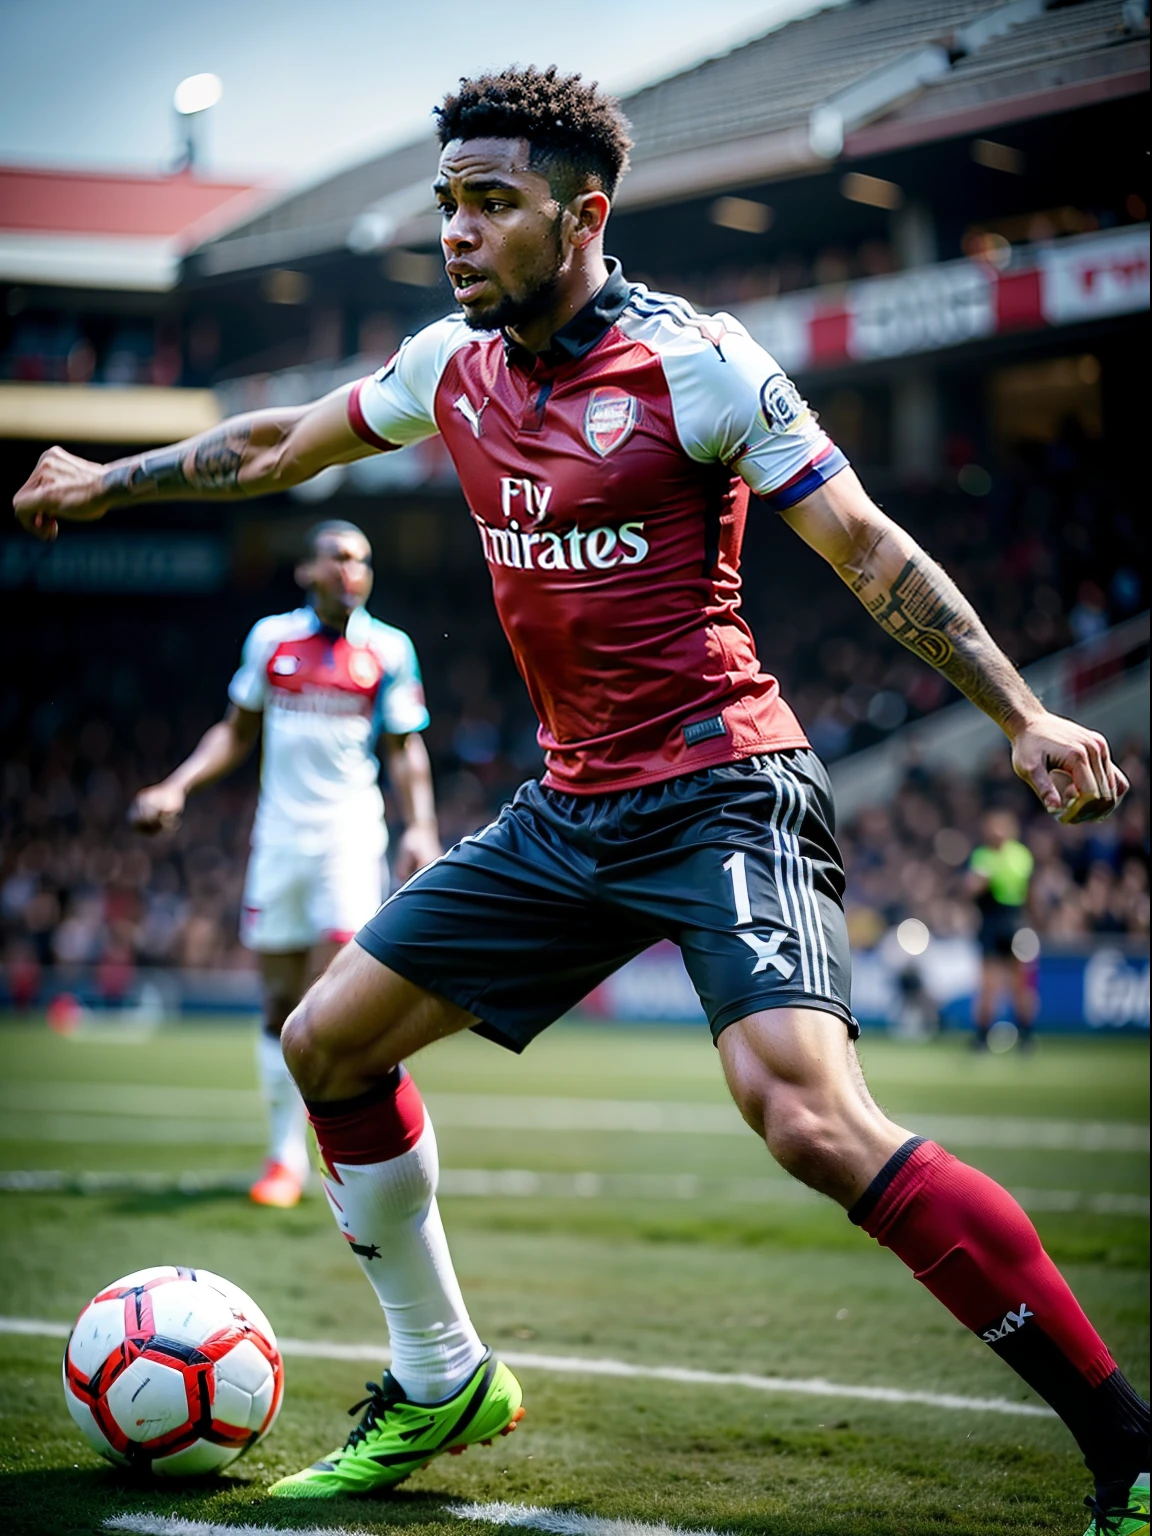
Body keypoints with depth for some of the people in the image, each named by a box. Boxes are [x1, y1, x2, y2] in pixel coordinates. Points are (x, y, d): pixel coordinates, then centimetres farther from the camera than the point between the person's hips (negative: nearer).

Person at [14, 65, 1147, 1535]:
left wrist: (1023, 716, -19)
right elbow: (285, 443, 26)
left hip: (724, 791, -8)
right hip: (570, 808, 8)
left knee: (812, 1122, -28)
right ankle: (438, 1382, 27)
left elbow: (869, 550, -11)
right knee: (327, 1043, 9)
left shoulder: (693, 360, -12)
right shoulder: (453, 362, 8)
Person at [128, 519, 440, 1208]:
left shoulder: (389, 649, 2)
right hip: (280, 833, 2)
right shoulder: (271, 637, 7)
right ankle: (287, 1152, 14)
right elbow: (237, 733, 16)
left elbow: (406, 749, 6)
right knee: (283, 999, 4)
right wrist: (176, 787, 6)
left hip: (352, 830, -2)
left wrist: (422, 828, -6)